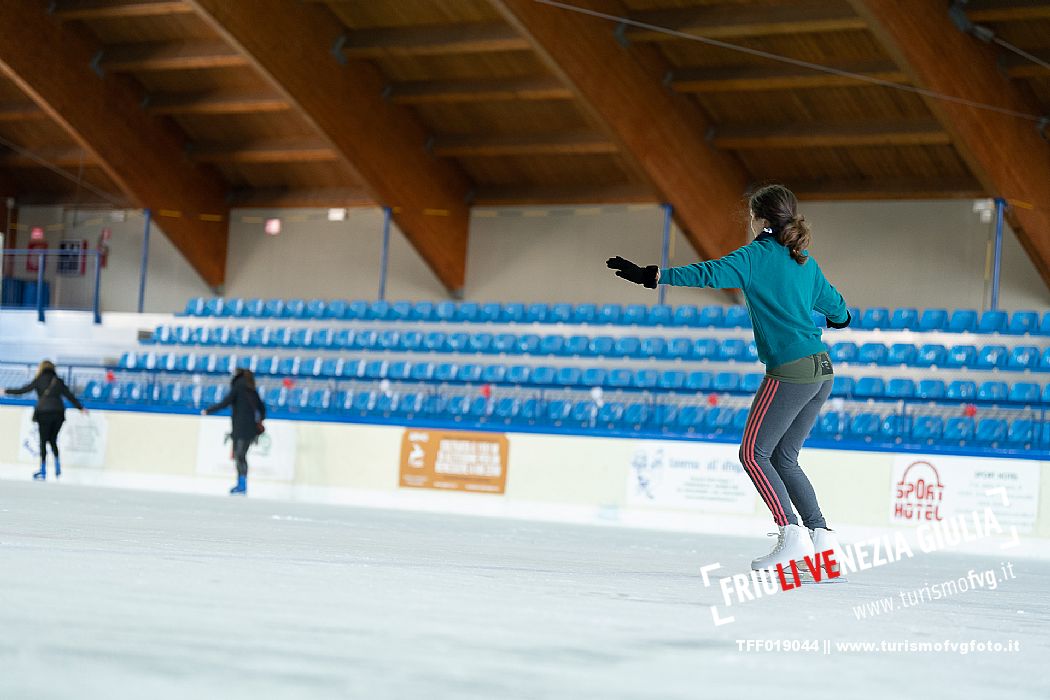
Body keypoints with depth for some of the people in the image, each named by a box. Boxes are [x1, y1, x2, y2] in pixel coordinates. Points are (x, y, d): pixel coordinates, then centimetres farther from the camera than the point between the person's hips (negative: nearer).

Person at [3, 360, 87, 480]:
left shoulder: (39, 380, 2)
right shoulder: (58, 381, 11)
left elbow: (23, 390, -1)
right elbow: (69, 395, 13)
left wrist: (6, 391, 8)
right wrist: (80, 408, 23)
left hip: (44, 413, -3)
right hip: (58, 413, 3)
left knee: (43, 441, 3)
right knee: (53, 440, 18)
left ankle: (43, 471, 3)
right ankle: (58, 468, 12)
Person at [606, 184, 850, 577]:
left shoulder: (757, 255, -4)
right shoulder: (805, 262, 18)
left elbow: (711, 274, -19)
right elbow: (837, 310, 29)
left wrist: (653, 276, -22)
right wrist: (841, 318, 54)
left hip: (791, 369, -8)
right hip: (822, 370, 8)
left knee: (754, 453, -3)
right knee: (783, 458, 15)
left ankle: (791, 535, -13)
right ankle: (821, 535, 9)